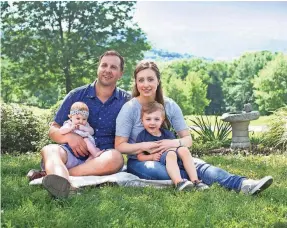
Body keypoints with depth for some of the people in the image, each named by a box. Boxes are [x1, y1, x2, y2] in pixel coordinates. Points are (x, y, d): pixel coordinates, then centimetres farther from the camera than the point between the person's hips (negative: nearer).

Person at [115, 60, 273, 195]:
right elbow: (119, 146, -9)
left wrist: (175, 143, -22)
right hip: (139, 161, -2)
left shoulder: (169, 105, 1)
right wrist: (144, 146, -25)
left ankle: (242, 184, -48)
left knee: (196, 164, -28)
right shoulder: (129, 109, -9)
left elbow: (188, 139, 1)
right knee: (154, 170, -40)